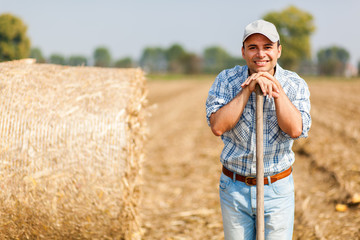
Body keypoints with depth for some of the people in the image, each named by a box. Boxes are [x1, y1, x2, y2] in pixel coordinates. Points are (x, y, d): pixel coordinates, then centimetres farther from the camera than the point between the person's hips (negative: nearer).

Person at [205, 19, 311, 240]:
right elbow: (218, 126, -20)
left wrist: (276, 88, -25)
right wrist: (248, 89, -23)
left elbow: (296, 130, -21)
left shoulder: (295, 85, -5)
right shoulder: (226, 81, -6)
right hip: (234, 188, 1)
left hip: (277, 190, 0)